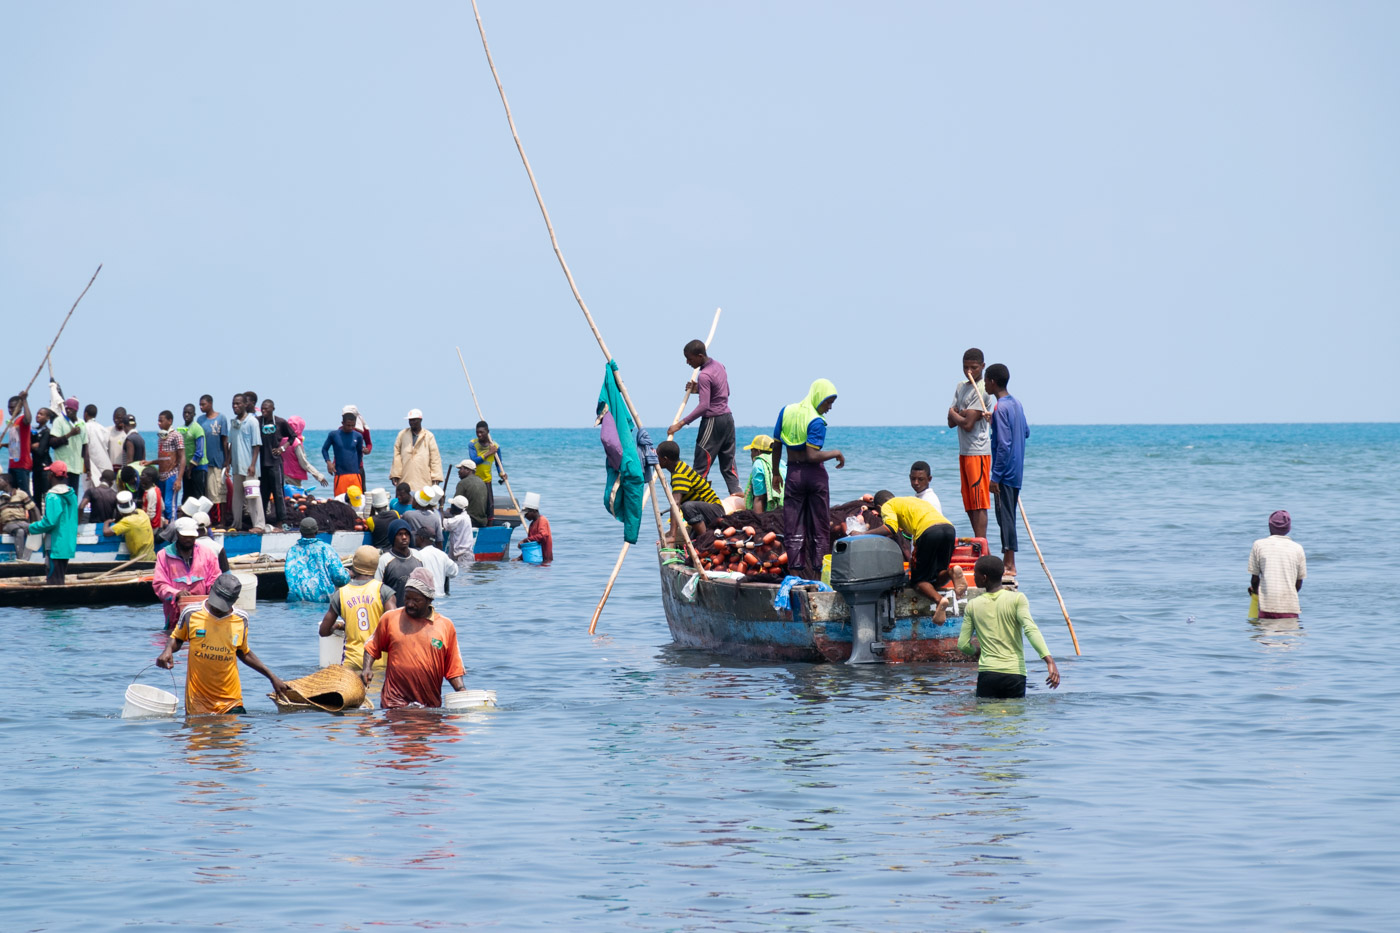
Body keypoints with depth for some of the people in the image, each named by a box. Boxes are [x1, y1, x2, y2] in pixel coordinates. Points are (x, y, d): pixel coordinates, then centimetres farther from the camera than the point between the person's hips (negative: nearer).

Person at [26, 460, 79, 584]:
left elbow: (49, 522, -21)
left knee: (54, 582, -5)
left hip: (56, 545, -8)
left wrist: (31, 528, -6)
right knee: (60, 580, 15)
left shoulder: (53, 497, -16)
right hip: (69, 545, 8)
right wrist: (43, 519, 24)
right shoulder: (71, 495, 10)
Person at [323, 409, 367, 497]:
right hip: (340, 474, -2)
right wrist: (328, 462, -3)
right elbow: (324, 449, 10)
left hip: (355, 474, 2)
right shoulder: (334, 435, 1)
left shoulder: (358, 436, 6)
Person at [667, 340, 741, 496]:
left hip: (712, 421, -9)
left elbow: (704, 406, -24)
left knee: (701, 466, -5)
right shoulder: (719, 366, 10)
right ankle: (737, 493, 3)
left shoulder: (704, 376, -17)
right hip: (728, 417, 9)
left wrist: (681, 423, -25)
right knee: (728, 464, 11)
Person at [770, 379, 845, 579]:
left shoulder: (786, 411, 2)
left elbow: (776, 446, 6)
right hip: (814, 473, -3)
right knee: (820, 527, 7)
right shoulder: (816, 422, -15)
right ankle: (818, 574, 7)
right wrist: (836, 454, -8)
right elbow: (812, 455, -21)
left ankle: (796, 574, -1)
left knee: (793, 527, 5)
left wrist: (776, 472, 16)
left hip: (793, 473, 4)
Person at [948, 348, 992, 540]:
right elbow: (951, 423, 8)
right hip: (963, 451, 9)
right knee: (969, 503, 11)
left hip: (978, 451, -9)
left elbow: (968, 424, -17)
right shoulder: (961, 387, 15)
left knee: (979, 503, -10)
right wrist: (963, 414, -12)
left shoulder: (981, 390, -11)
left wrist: (953, 413, 1)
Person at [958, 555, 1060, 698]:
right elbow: (1030, 629, -13)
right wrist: (1049, 660, -19)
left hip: (987, 673, 1)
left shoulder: (972, 605, 7)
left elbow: (963, 645, 9)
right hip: (1015, 674, -1)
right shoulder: (1017, 599, 1)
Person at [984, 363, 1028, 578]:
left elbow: (1004, 444, -22)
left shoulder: (1001, 409, -18)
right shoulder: (1016, 404, 9)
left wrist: (995, 477, -19)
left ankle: (1009, 566, -4)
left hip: (1005, 472, -9)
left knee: (1005, 516, -5)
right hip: (1016, 472, 9)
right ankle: (1008, 560, 22)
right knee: (1008, 515, 16)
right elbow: (1026, 431, 21)